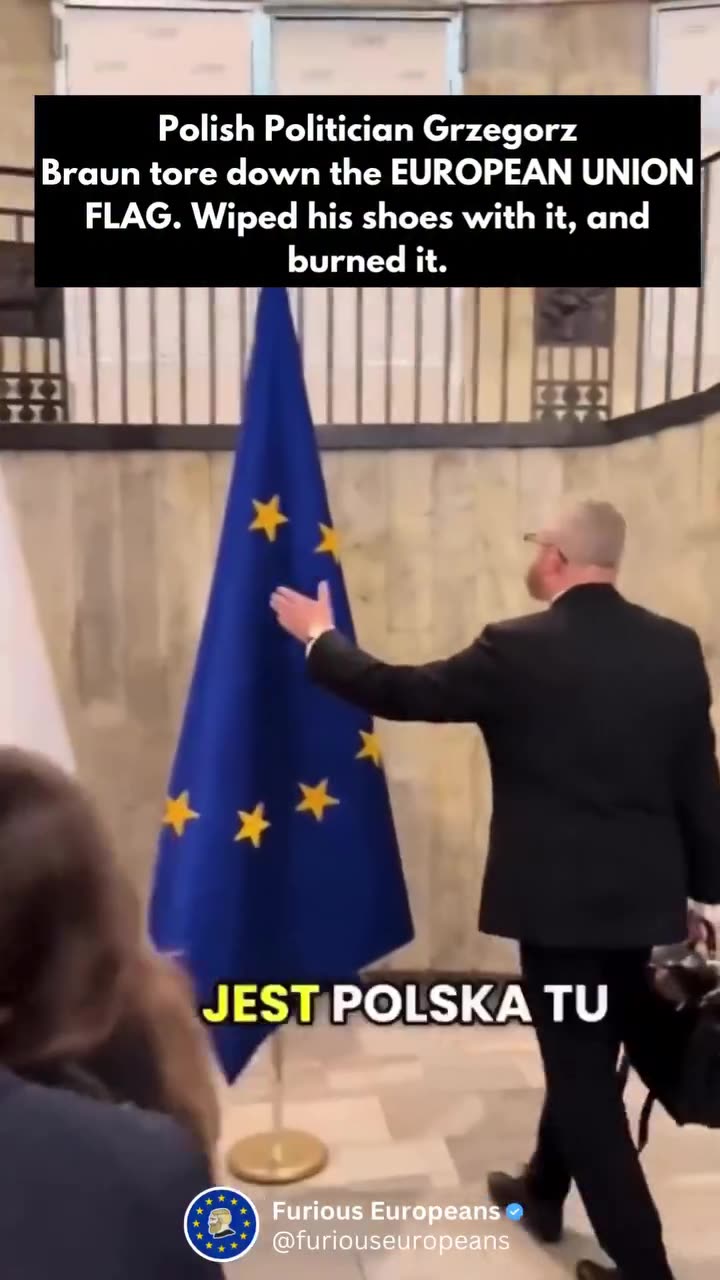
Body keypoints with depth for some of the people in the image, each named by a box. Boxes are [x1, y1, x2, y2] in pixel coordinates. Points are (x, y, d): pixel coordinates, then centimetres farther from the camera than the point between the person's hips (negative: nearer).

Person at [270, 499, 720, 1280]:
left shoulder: (519, 649, -16)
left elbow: (402, 694, -8)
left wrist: (319, 639, 8)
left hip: (559, 896, -6)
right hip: (643, 894, 7)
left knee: (583, 1073, 8)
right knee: (584, 1051, 23)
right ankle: (543, 1191, 45)